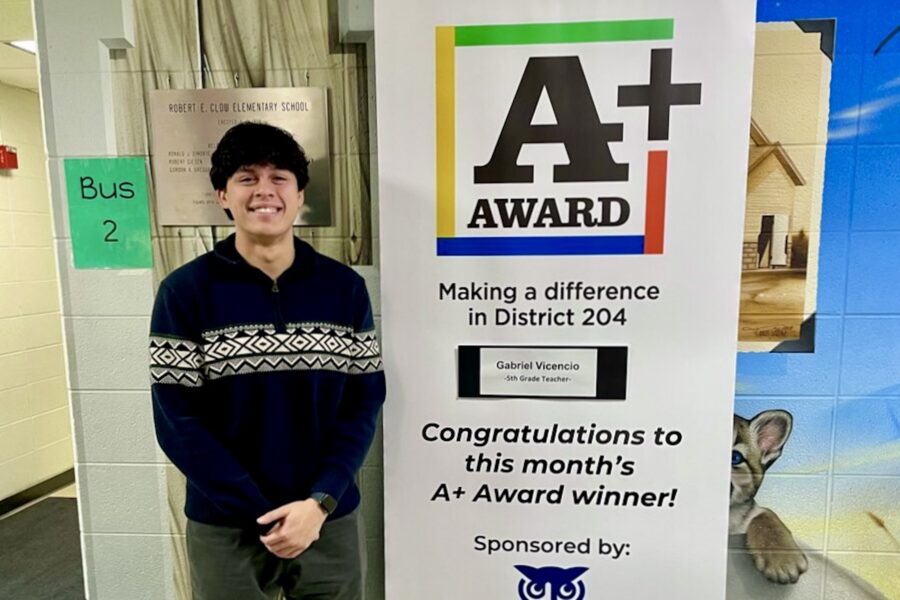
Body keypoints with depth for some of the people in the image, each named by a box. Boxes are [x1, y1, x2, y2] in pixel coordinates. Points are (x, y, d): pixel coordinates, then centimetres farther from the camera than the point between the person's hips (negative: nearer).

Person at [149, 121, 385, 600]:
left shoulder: (345, 288, -5)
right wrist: (266, 515, -12)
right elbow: (177, 422, -9)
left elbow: (364, 403, -4)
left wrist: (320, 501, -14)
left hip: (330, 522, 2)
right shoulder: (184, 292, -8)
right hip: (225, 529, -1)